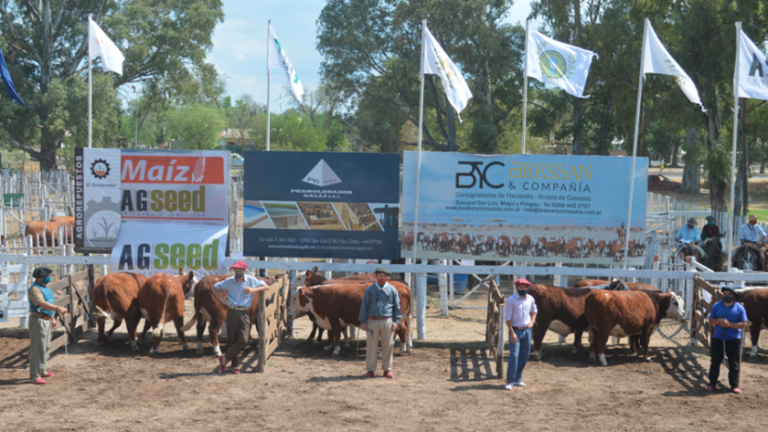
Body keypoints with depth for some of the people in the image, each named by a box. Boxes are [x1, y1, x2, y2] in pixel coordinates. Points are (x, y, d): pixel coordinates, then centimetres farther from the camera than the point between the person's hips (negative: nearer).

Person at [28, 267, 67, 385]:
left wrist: (52, 318, 25)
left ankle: (42, 371, 30)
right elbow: (42, 304, -33)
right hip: (38, 320, -10)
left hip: (47, 320, 10)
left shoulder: (45, 287, 13)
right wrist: (57, 308, -44)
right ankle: (35, 376, -6)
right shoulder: (35, 289, -18)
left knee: (45, 347, 18)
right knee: (37, 348, -8)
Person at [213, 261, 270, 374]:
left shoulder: (251, 280, 2)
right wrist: (221, 298, 0)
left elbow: (267, 287, 4)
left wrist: (253, 290, -11)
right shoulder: (229, 282, 2)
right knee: (232, 340, 3)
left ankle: (225, 358, 7)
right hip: (232, 312, 0)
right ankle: (235, 365, 16)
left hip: (245, 313, 0)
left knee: (243, 340, -10)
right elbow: (215, 288, 16)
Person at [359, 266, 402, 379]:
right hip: (372, 321, -1)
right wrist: (363, 321, 0)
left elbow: (397, 306, 10)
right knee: (371, 346, 1)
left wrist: (396, 321, 2)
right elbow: (364, 305, 5)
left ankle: (387, 369, 14)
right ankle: (370, 370, 9)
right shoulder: (370, 290, 4)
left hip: (387, 321, 1)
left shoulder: (392, 290, 7)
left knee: (388, 346, 4)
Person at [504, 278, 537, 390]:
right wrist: (512, 333, -16)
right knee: (514, 355, -11)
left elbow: (534, 311, 24)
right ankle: (510, 381, -2)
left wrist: (532, 321, 4)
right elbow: (507, 317, -11)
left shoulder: (531, 299, 5)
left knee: (524, 356, 9)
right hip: (515, 330, -5)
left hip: (527, 330, 5)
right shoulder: (511, 300, -11)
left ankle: (518, 379, 22)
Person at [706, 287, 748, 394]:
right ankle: (712, 384, 16)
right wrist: (719, 321, -14)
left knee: (734, 364, 2)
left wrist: (730, 324, -17)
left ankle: (734, 385, 11)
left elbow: (743, 324, -5)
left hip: (734, 339, -2)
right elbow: (711, 321, 7)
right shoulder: (716, 306, 6)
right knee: (715, 362, 7)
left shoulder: (739, 308, -2)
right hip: (717, 338, 2)